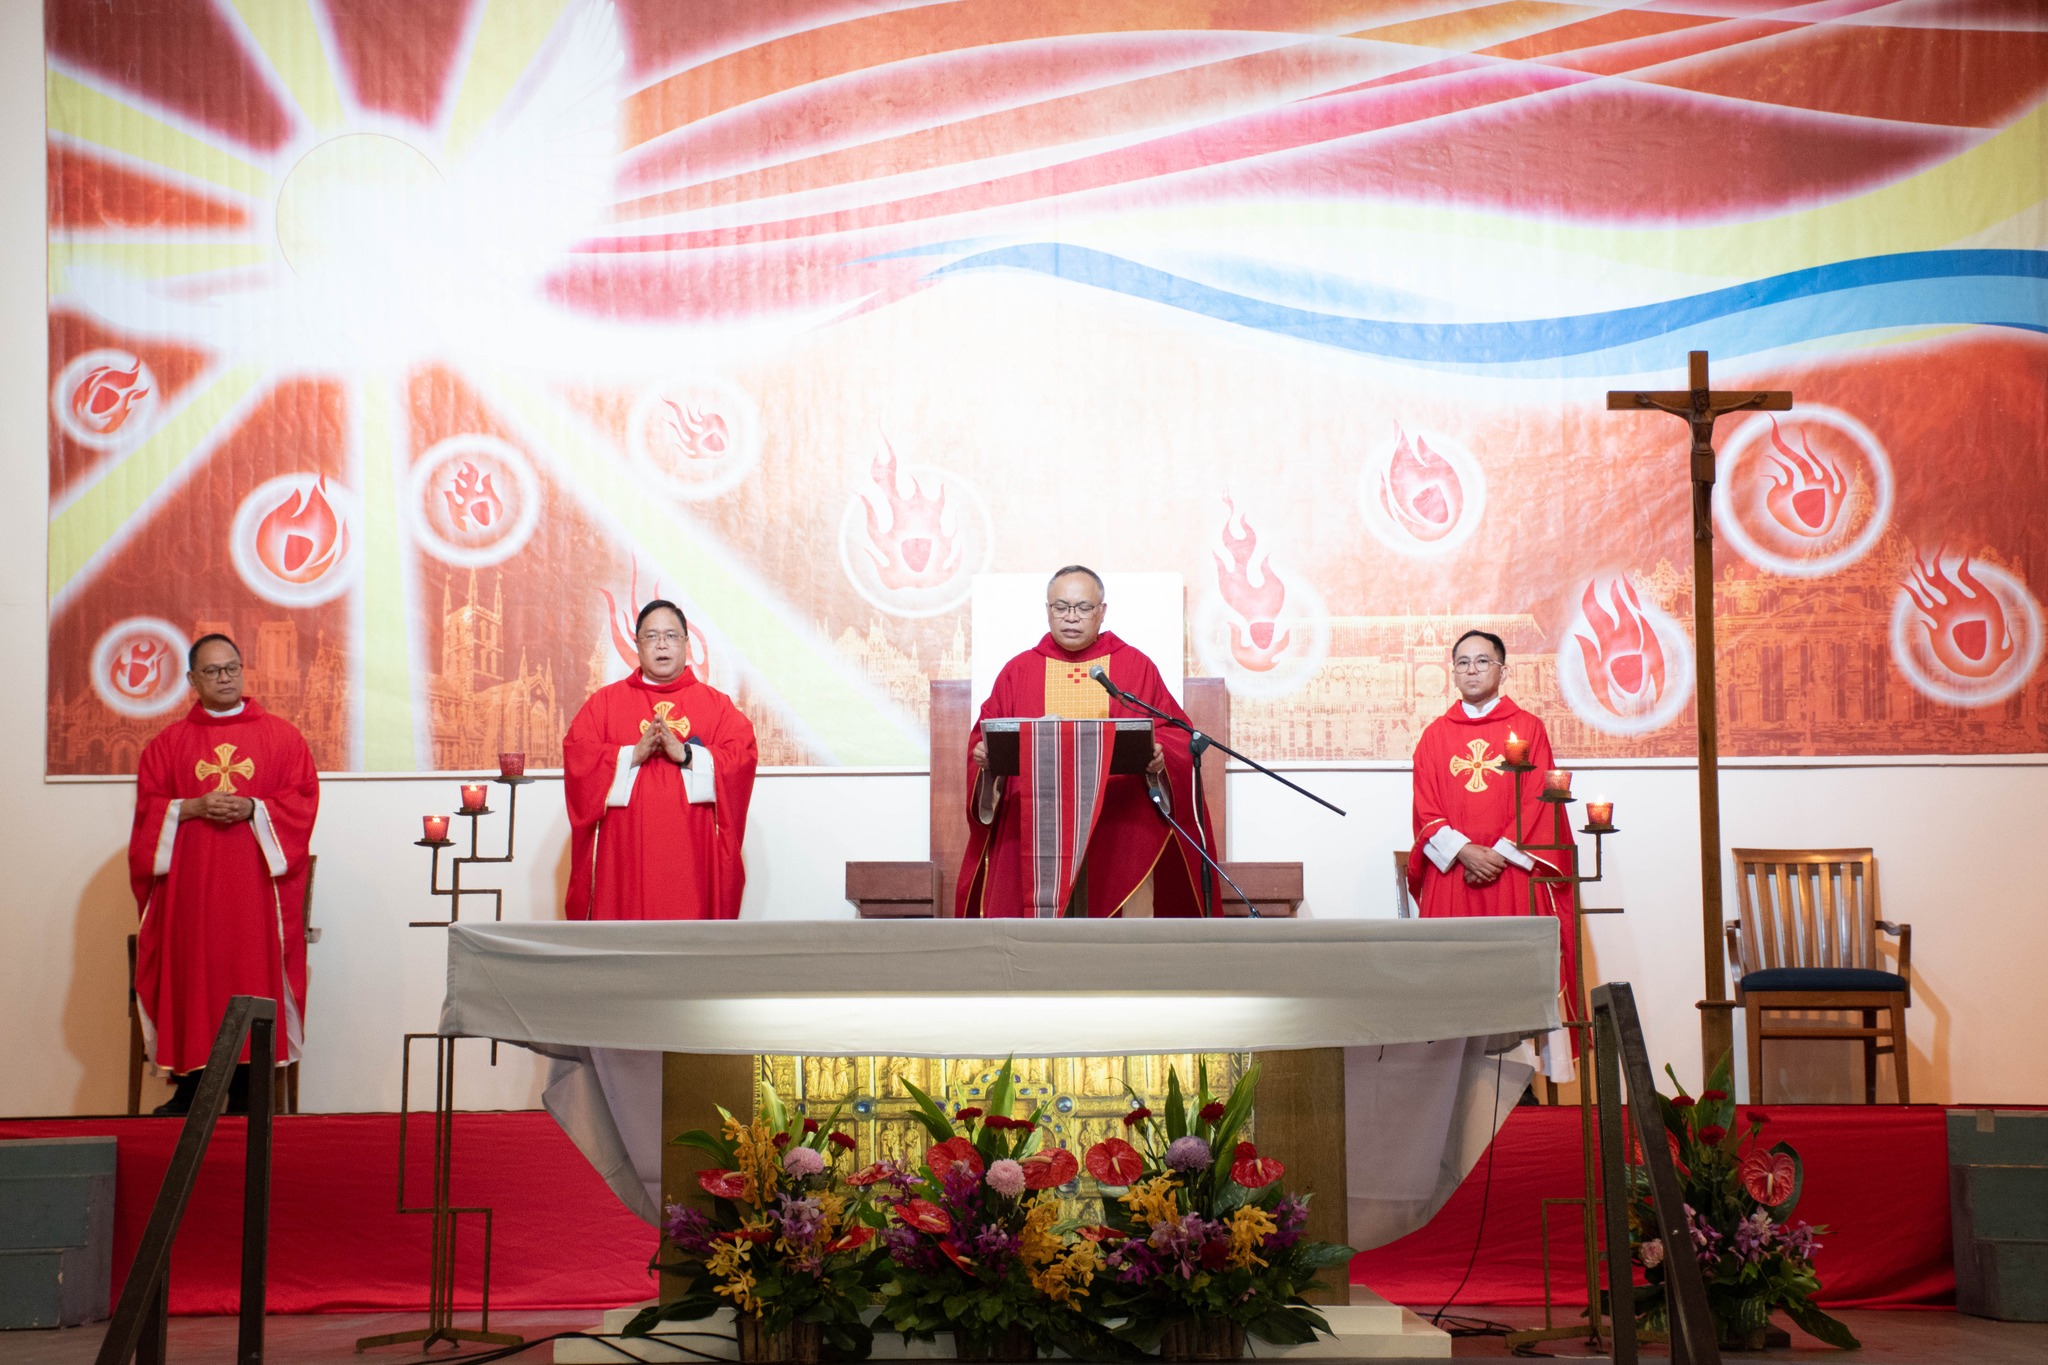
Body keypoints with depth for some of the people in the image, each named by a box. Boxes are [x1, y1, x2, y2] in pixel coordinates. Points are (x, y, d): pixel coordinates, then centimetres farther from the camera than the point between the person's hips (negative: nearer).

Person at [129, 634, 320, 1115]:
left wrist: (253, 809, -13)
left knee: (253, 971, -7)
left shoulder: (281, 736, 9)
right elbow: (148, 805, 7)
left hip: (255, 880, -1)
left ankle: (246, 1088, -3)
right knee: (192, 975, -5)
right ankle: (190, 1087, 1)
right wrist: (194, 808, -11)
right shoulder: (170, 742, 13)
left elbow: (303, 798, 2)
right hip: (190, 880, 1)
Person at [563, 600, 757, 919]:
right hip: (624, 853, 0)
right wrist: (633, 755, -13)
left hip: (691, 854, 0)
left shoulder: (716, 703, 12)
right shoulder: (605, 701, 13)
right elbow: (577, 755, 0)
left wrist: (686, 755, -15)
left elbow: (742, 757, -2)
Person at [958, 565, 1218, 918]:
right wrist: (985, 754, -10)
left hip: (1119, 834, -1)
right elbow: (985, 737, 12)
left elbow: (1177, 735, 7)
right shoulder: (1018, 671, 13)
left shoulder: (1137, 668, 10)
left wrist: (1159, 755, -14)